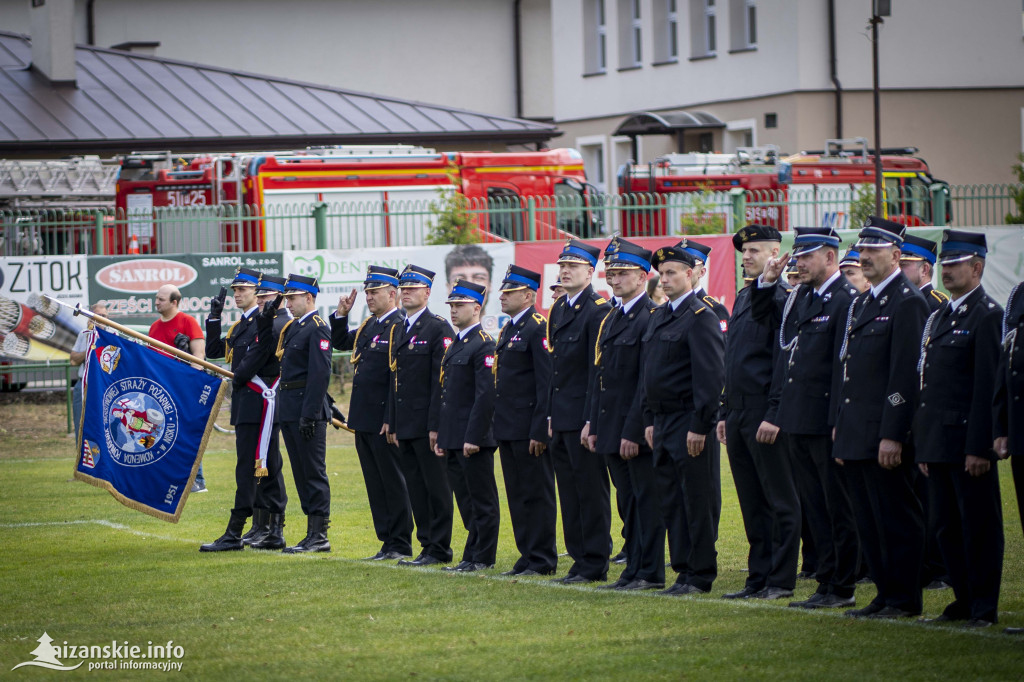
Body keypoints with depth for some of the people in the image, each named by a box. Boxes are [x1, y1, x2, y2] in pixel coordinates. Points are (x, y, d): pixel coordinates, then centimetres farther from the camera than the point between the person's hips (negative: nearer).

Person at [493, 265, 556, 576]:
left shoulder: (539, 328, -12)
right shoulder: (508, 330, 17)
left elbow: (547, 383, -17)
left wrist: (539, 431, -20)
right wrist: (497, 427, 17)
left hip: (529, 430, -9)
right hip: (508, 429, 9)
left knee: (537, 494, -3)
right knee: (517, 495, 11)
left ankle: (543, 561, 1)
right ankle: (528, 556, 17)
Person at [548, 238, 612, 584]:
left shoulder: (599, 310, -12)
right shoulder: (559, 309, 15)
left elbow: (599, 369, -16)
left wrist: (592, 420, -19)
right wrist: (551, 415, 15)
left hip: (583, 418, -9)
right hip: (562, 419, 9)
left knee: (591, 489, -4)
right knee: (569, 492, 11)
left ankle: (595, 565, 0)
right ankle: (580, 560, 16)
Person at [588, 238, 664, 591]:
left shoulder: (652, 317, -12)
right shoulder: (610, 319, 16)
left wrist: (633, 431, -19)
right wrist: (595, 427, 13)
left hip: (638, 430, -9)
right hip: (613, 430, 9)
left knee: (647, 500, -4)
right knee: (627, 502, 11)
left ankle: (651, 572, 0)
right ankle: (634, 570, 15)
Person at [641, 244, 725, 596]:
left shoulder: (701, 317, -11)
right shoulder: (659, 317, 16)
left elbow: (711, 376, -16)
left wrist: (699, 425, -19)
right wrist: (650, 420, 15)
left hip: (688, 423, -9)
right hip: (662, 422, 9)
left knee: (696, 501, -4)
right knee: (671, 501, 10)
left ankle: (701, 575, 1)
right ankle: (684, 570, 15)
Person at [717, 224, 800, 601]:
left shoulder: (782, 298, -10)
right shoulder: (743, 298, 17)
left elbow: (784, 362, -16)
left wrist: (774, 415, -20)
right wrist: (725, 413, 18)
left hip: (766, 415, -9)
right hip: (739, 414, 9)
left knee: (780, 502, -2)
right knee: (752, 503, 11)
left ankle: (781, 581, 1)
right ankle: (758, 578, 16)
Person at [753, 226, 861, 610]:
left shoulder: (846, 300, -11)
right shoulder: (798, 297, 13)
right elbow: (763, 319, 31)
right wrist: (767, 282, 13)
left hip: (826, 423, -8)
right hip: (797, 421, 8)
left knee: (839, 509, -1)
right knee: (814, 508, 12)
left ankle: (842, 589, 4)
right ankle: (826, 582, 19)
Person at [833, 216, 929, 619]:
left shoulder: (908, 303, -10)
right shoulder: (860, 304, 18)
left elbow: (905, 375, -16)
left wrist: (892, 435, -20)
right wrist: (839, 427, 16)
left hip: (885, 435, -9)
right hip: (856, 435, 9)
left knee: (896, 520, -3)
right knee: (868, 522, 11)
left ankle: (904, 600, 2)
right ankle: (885, 594, 17)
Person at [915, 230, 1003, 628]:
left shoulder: (987, 316, -9)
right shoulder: (938, 317, 17)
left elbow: (988, 387, -15)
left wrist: (979, 448, -19)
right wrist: (923, 445, 15)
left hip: (968, 442, -8)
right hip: (937, 442, 8)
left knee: (979, 527, -3)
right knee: (947, 526, 11)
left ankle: (984, 608, 2)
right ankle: (964, 600, 19)